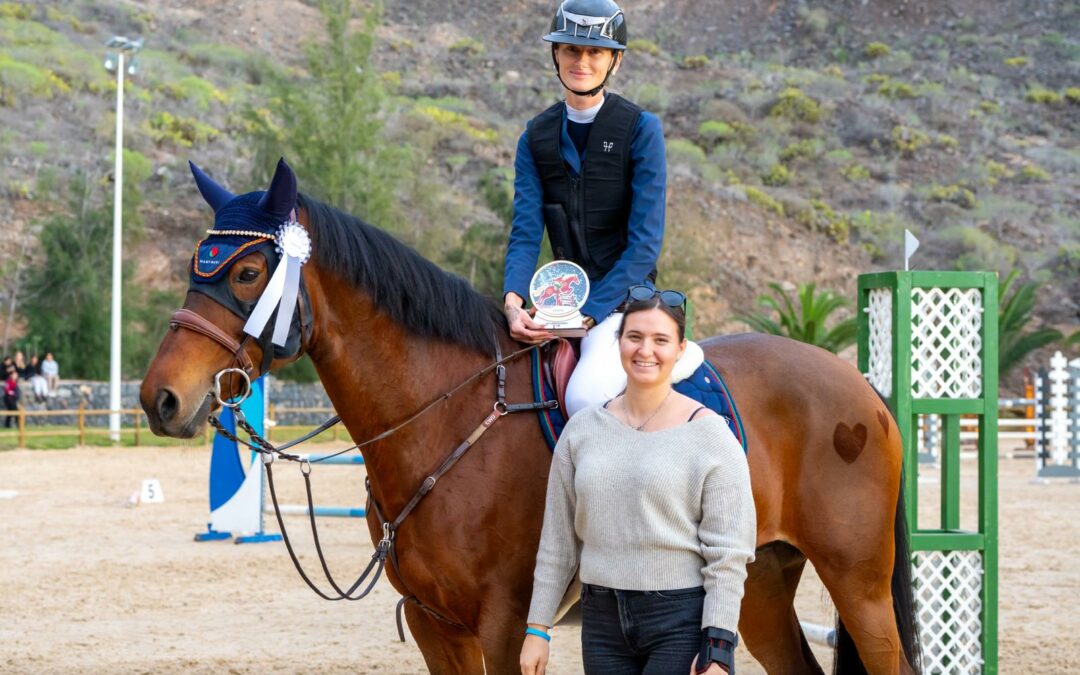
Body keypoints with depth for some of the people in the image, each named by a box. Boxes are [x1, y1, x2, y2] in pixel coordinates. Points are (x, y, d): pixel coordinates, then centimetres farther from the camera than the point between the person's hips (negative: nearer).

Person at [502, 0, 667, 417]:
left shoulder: (641, 129, -6)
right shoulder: (537, 137, 8)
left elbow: (645, 242, -11)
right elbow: (525, 232, -1)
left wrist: (587, 314, -19)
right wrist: (513, 301, -21)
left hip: (626, 297, -5)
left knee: (584, 396, -31)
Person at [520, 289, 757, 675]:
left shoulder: (709, 434, -5)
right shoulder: (582, 429, 7)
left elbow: (728, 555, -8)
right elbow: (557, 541, 11)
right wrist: (538, 628, 8)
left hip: (682, 621, -4)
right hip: (603, 619, 4)